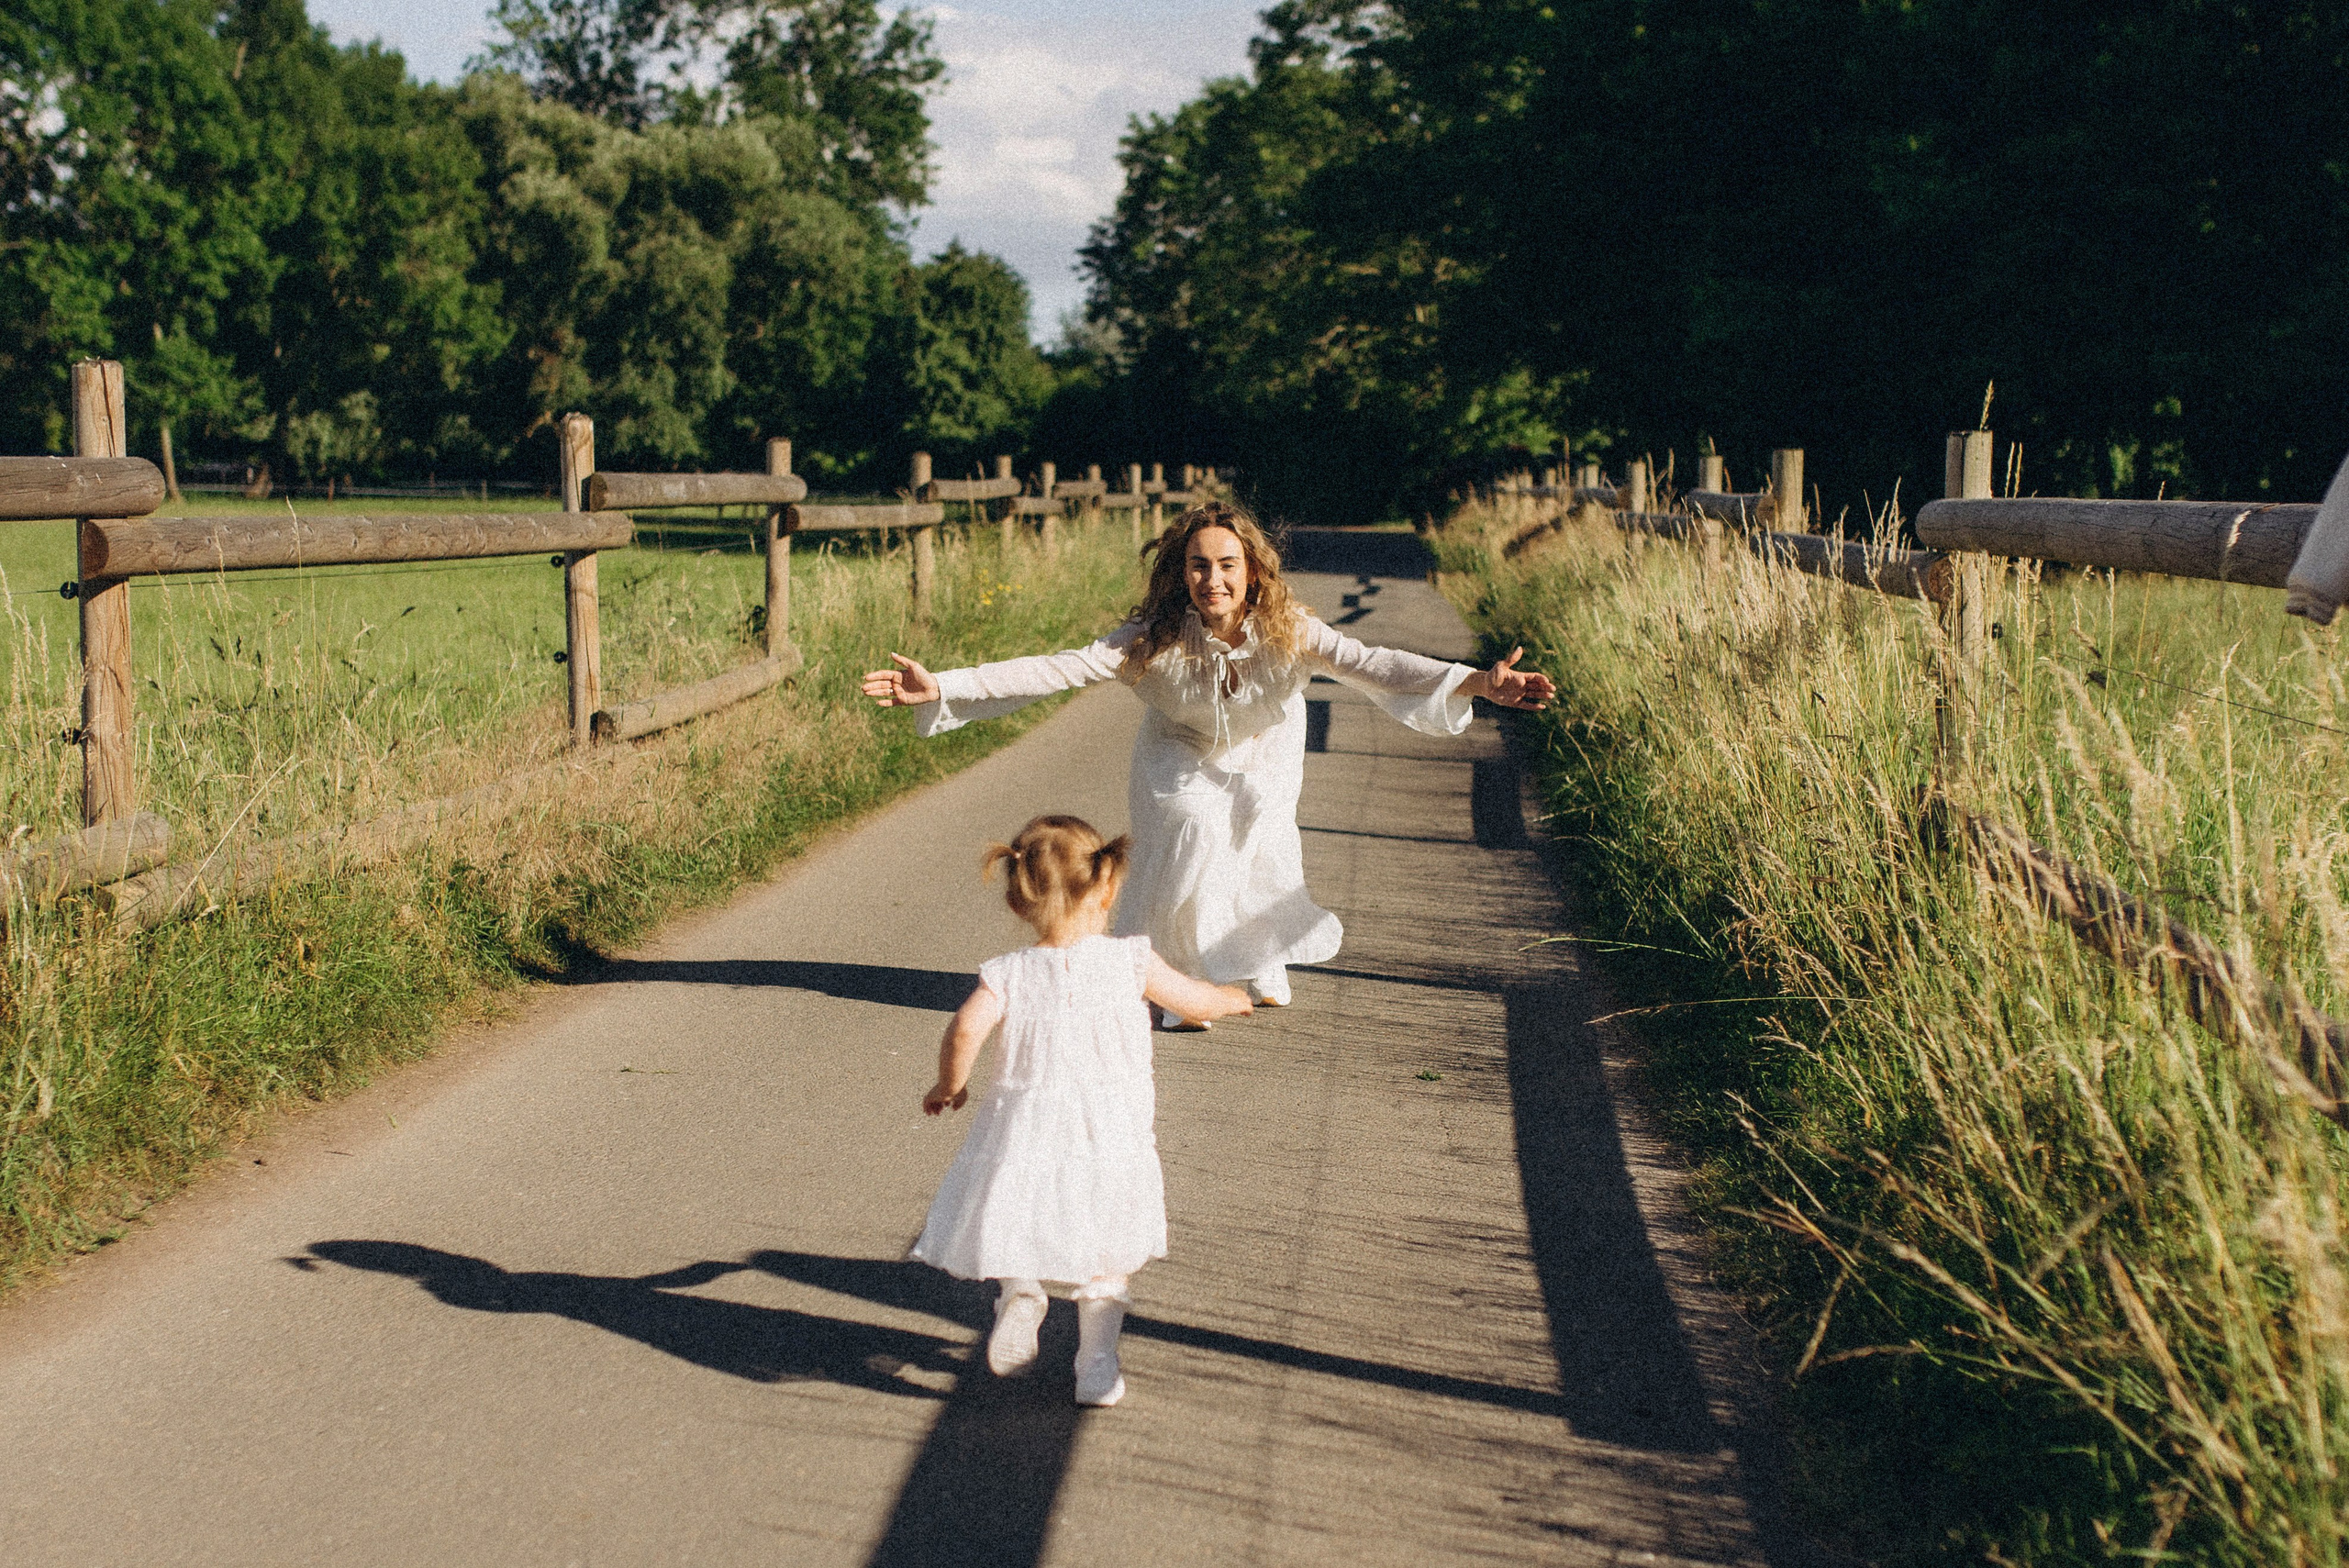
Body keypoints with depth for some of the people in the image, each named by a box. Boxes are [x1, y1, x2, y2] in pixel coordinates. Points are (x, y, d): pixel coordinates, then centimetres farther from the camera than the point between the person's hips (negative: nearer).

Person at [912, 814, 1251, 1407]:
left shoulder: (1008, 974, -6)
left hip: (1030, 1132, -1)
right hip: (1112, 1136, 1)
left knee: (1019, 1226, 21)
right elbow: (1195, 1001, 6)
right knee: (1106, 1263, 18)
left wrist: (951, 1083, -1)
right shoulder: (1129, 961, -5)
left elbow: (966, 1028, -20)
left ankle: (1020, 1289, -7)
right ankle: (1097, 1364, 14)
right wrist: (1232, 997, 28)